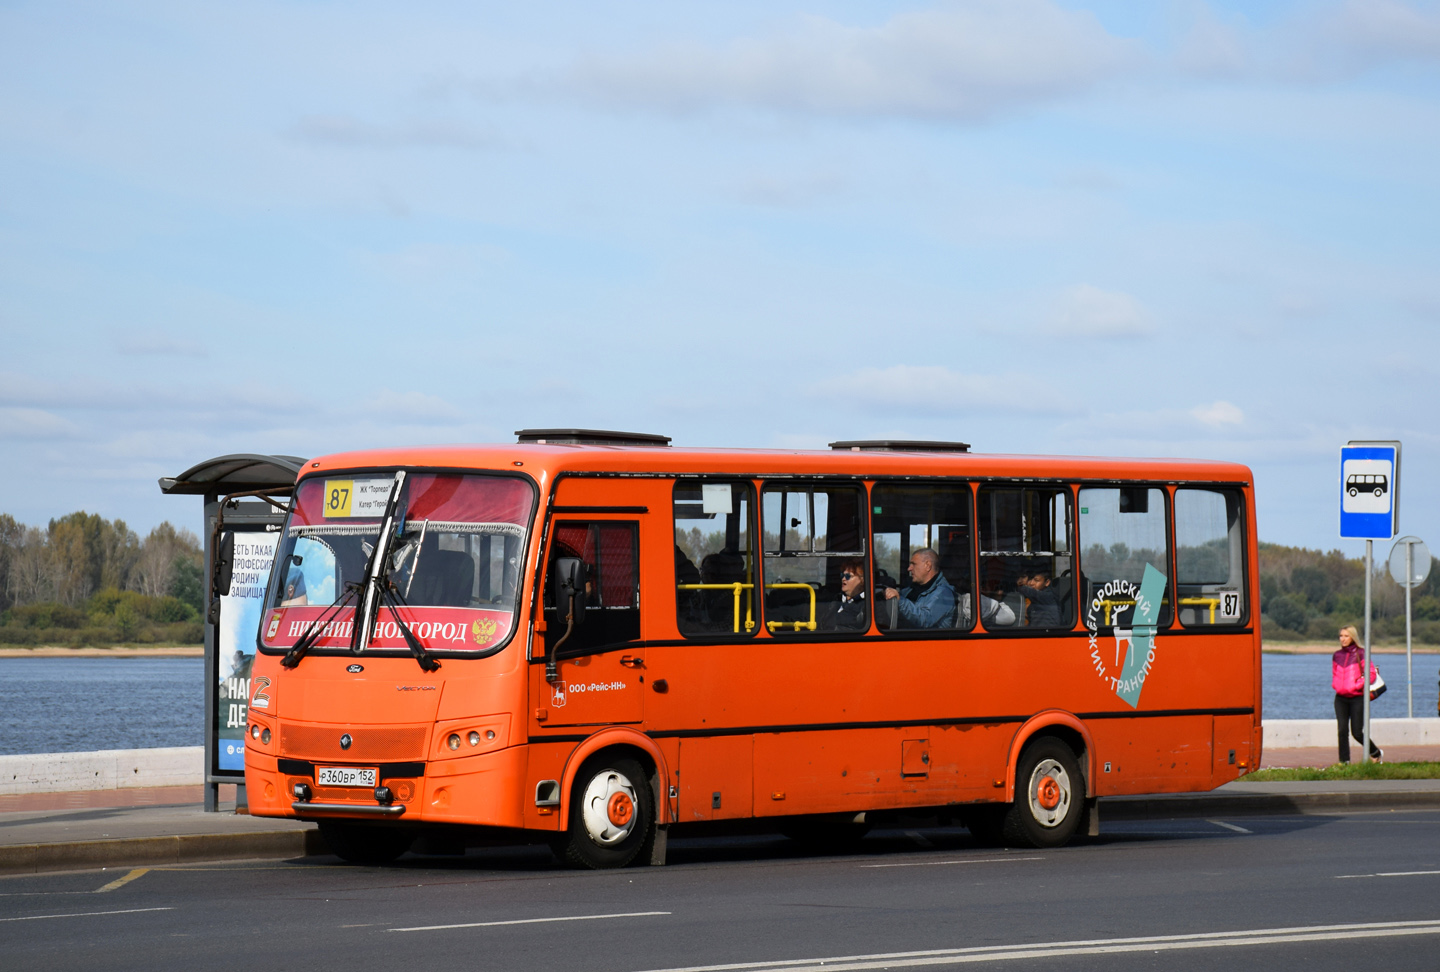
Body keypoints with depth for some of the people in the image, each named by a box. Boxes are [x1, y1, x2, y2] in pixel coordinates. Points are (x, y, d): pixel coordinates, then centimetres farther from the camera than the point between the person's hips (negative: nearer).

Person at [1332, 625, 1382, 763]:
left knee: (1357, 733, -2)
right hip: (1340, 698, 4)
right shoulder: (1337, 655, 9)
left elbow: (1371, 674, -7)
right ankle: (1344, 761, -2)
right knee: (1342, 731, -6)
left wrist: (1357, 686, -14)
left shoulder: (1360, 654, -5)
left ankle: (1376, 752, 23)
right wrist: (1335, 685, 5)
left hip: (1357, 698, -4)